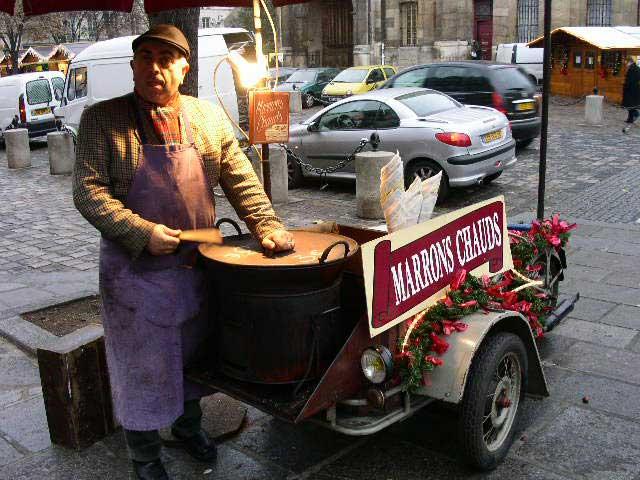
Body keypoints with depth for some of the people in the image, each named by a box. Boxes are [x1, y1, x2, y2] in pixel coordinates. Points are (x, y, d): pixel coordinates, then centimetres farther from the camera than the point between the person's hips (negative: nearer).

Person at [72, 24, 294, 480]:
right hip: (135, 271, -3)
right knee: (142, 365, 10)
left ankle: (188, 424, 47)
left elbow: (240, 179, 3)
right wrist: (142, 233, -22)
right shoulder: (103, 119, -7)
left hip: (198, 266, 4)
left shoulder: (209, 116, 3)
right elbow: (88, 190, -12)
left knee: (194, 353, 21)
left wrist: (267, 225, -10)